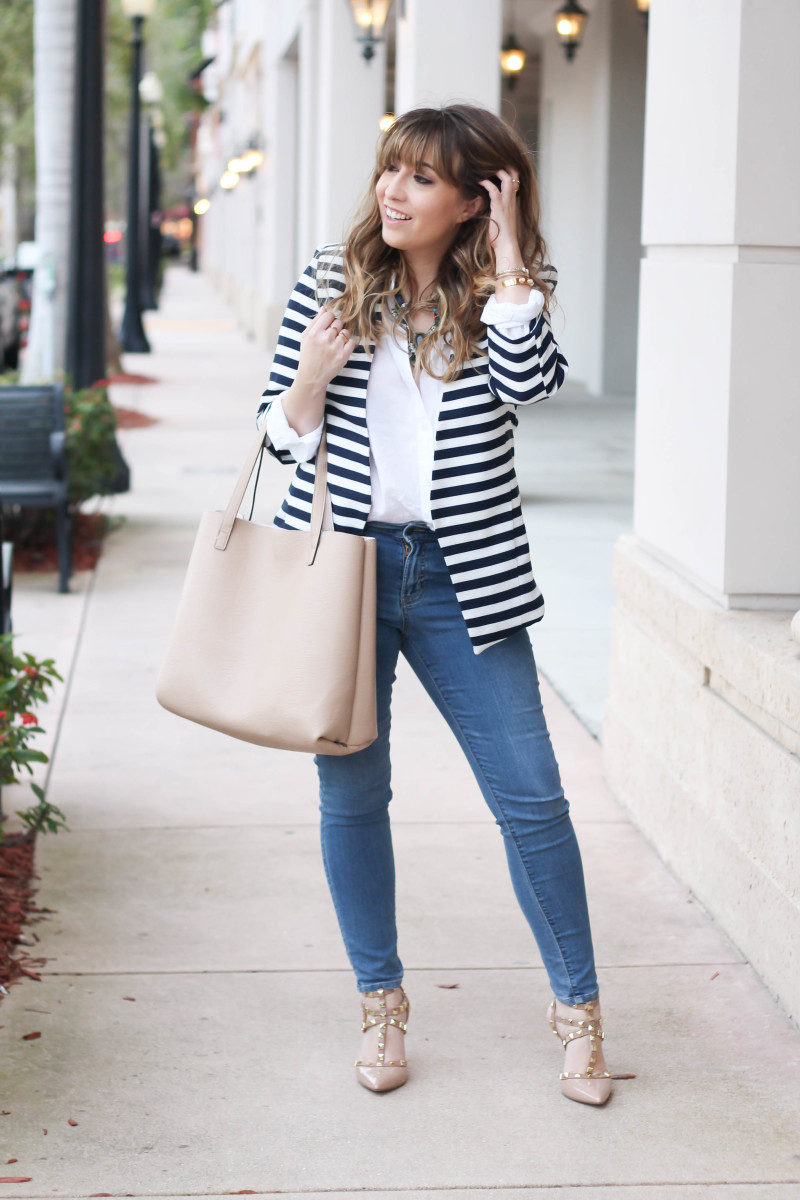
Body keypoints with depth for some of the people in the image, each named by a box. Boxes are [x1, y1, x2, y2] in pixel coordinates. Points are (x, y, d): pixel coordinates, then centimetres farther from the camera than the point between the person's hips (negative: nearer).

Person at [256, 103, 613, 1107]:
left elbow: (528, 383, -21)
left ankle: (578, 1005, 15)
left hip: (460, 575, -1)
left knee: (530, 795, -1)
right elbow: (281, 436, 6)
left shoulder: (504, 292, 2)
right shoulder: (334, 278, 4)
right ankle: (380, 1004, 24)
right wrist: (314, 373, -14)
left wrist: (507, 250, -15)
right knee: (352, 793, 7)